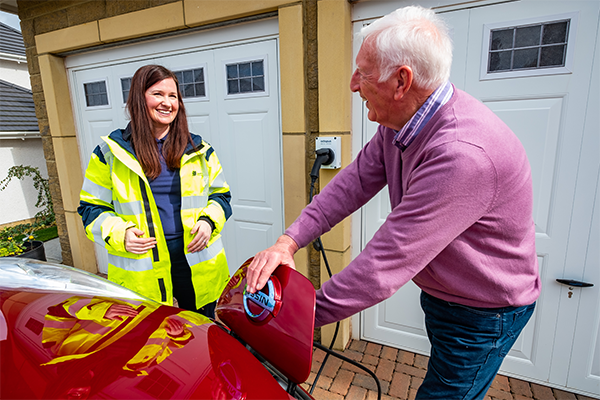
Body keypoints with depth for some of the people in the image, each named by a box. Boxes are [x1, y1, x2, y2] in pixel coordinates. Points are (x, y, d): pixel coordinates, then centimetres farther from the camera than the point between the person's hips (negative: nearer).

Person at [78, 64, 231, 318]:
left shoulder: (198, 149, 5)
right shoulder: (111, 152, 1)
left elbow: (220, 196, 11)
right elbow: (92, 208, 6)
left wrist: (209, 221, -8)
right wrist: (119, 234, -12)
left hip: (199, 266, 2)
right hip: (140, 273, -1)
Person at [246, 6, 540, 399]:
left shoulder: (463, 154, -38)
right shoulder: (400, 122, -8)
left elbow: (385, 266, -36)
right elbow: (355, 182, -8)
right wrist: (289, 241, -18)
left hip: (483, 314, -7)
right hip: (440, 291, 8)